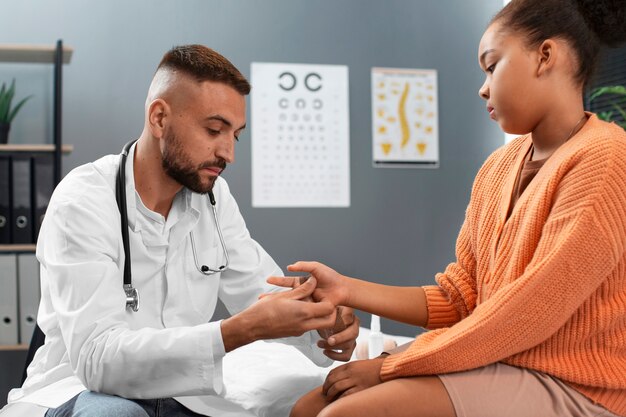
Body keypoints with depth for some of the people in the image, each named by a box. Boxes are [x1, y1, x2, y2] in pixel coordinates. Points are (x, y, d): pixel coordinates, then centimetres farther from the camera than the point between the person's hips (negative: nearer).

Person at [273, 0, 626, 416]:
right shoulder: (498, 167, 9)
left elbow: (533, 311, -20)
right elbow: (459, 298, 8)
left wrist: (390, 366, -14)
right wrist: (350, 290, -5)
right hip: (495, 364, 7)